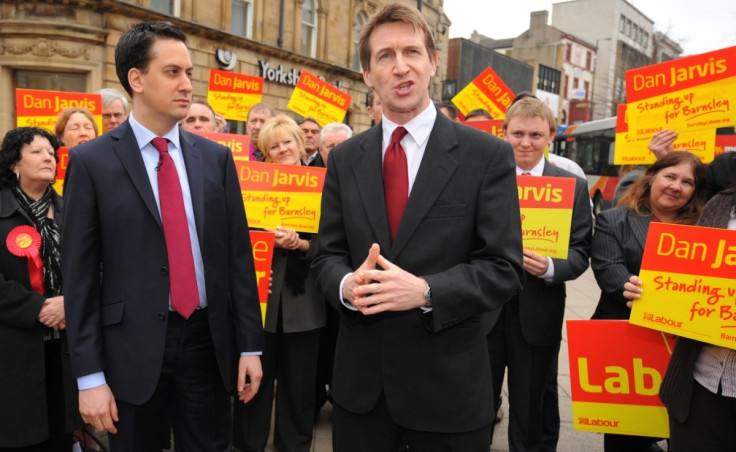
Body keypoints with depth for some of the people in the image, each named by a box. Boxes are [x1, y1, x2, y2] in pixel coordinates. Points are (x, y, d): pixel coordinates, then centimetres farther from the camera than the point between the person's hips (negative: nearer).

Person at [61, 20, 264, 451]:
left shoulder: (216, 157, 4)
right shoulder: (92, 161, -4)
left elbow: (239, 255, 3)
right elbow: (79, 274, -4)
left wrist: (249, 346, 2)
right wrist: (89, 375, -6)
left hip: (209, 340, 2)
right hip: (132, 345, -2)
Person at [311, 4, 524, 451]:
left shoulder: (488, 154, -7)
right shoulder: (344, 159, 4)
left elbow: (504, 268, -9)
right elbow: (328, 254, 6)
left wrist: (425, 291, -23)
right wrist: (346, 284, -16)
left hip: (448, 382, -2)